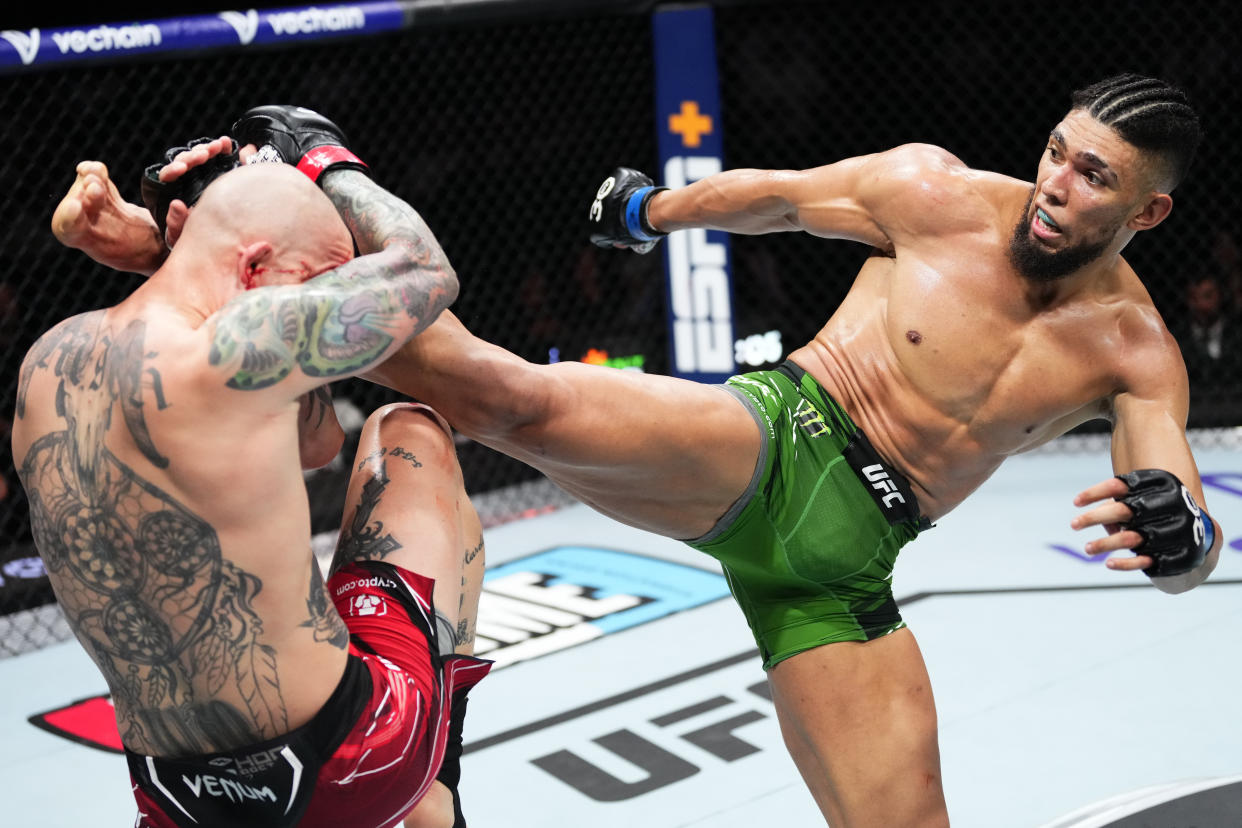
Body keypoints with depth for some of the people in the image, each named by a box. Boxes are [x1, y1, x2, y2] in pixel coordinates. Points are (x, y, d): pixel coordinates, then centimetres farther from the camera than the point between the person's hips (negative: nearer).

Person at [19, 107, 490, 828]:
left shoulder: (46, 365, 1)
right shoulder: (226, 355, -23)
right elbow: (427, 271, -7)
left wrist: (157, 250, 9)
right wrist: (327, 157, 9)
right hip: (349, 768, -6)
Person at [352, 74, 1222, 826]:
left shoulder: (1135, 350, 0)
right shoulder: (940, 194, -4)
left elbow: (1197, 552, -7)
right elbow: (773, 194, 13)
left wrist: (1179, 536, -33)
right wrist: (648, 210, 28)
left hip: (846, 562, 3)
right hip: (774, 439, -3)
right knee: (520, 398, -28)